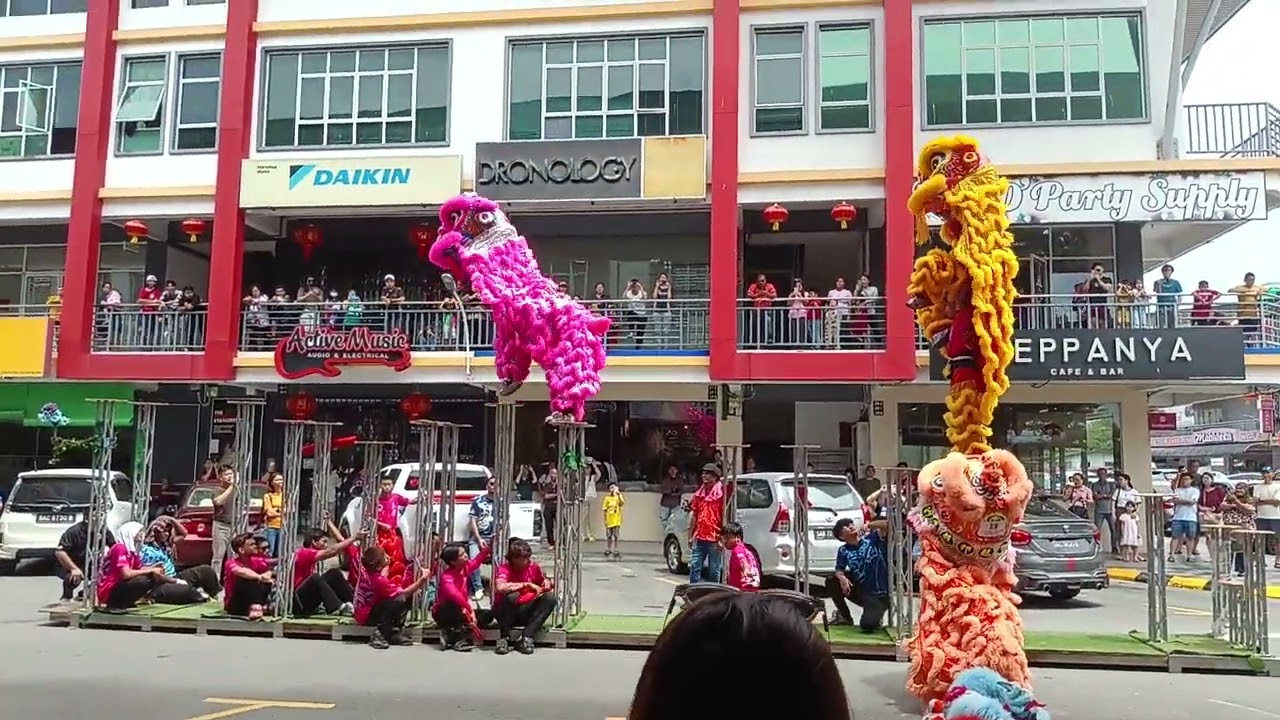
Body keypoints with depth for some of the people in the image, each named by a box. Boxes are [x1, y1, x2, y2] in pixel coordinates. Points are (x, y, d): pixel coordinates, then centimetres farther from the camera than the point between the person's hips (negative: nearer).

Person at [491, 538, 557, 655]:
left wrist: (547, 581, -12)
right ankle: (503, 638, -16)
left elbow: (544, 587, 13)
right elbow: (500, 587, -39)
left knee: (550, 598, -17)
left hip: (525, 613, 5)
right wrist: (526, 584, -34)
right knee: (512, 596, -35)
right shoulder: (504, 569, -17)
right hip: (505, 613, -5)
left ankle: (525, 638, -19)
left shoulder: (533, 567, -2)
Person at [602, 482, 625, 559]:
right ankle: (608, 550, 18)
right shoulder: (607, 498, 0)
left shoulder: (619, 496, 2)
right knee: (609, 536, 8)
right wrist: (605, 520, -5)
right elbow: (604, 510, 0)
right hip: (609, 520, 0)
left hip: (617, 520, 0)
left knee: (616, 536, 3)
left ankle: (615, 551, 9)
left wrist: (619, 494, -26)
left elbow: (622, 503, -19)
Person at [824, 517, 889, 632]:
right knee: (831, 581, -10)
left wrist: (869, 525, -30)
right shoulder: (843, 551, 1)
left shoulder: (871, 538, -5)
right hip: (860, 591, 4)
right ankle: (845, 616, 10)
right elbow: (839, 570, -5)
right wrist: (842, 577, -28)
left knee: (867, 625, -25)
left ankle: (876, 616, 16)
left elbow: (887, 525, -16)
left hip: (879, 595, -4)